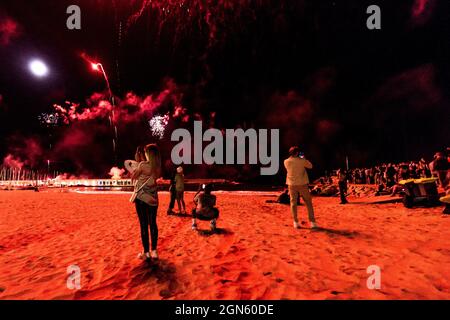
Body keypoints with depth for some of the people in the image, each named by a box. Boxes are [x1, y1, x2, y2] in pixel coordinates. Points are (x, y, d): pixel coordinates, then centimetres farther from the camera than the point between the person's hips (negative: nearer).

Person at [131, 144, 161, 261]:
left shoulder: (143, 164, -14)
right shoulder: (158, 167, 0)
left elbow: (133, 177, -3)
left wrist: (135, 169, 15)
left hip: (141, 197, -4)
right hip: (153, 198, 4)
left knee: (143, 224, 2)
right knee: (153, 224, 12)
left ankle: (146, 253, 8)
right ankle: (154, 251, 18)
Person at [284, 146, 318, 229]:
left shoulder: (286, 162, -4)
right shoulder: (302, 161, -11)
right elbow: (310, 166, 5)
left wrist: (292, 157, 16)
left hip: (292, 184, 2)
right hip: (302, 184, -2)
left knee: (293, 203, 9)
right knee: (308, 202, 9)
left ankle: (296, 222, 7)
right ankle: (312, 222, 9)